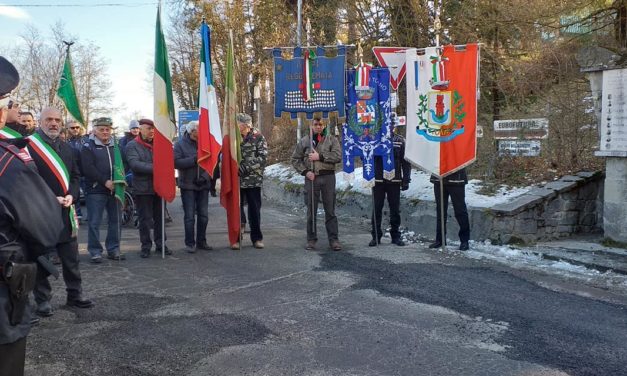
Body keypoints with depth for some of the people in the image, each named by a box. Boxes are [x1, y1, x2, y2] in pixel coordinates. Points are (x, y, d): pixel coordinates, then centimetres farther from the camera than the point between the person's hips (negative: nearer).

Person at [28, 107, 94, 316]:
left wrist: (71, 196, -4)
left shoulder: (66, 148, 14)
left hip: (65, 211, 6)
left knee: (71, 257, 11)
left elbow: (75, 175, 15)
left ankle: (75, 295, 22)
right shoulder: (29, 146, -8)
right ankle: (43, 300, 17)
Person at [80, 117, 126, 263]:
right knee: (94, 222, -2)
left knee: (115, 220, 9)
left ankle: (113, 249, 19)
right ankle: (95, 251, 8)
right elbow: (88, 168, -10)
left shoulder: (116, 145, 14)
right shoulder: (88, 147, 1)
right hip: (96, 190, -4)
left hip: (115, 189, 5)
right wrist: (105, 181, -15)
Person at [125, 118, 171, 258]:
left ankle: (160, 244, 22)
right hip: (143, 188, -5)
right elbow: (135, 164, -16)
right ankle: (146, 246, 13)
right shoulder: (132, 146, -3)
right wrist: (154, 168, -22)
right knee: (145, 219, 2)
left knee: (160, 217, 11)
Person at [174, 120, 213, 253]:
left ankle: (201, 241, 22)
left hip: (203, 184, 4)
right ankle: (190, 243, 11)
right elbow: (176, 162, -15)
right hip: (188, 185, -4)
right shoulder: (180, 144, -4)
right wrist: (194, 159, -21)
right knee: (190, 216, 1)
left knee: (203, 215, 10)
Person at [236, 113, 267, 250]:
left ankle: (257, 238, 18)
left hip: (253, 180, -2)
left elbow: (263, 157, -11)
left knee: (254, 210, 7)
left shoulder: (258, 137, -3)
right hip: (236, 180, 2)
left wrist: (244, 168, -17)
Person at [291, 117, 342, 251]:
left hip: (328, 177, -1)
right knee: (311, 210, 6)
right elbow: (295, 159, 9)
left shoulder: (331, 140, 6)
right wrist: (305, 171, -4)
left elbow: (338, 156, -8)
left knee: (330, 210, 3)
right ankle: (311, 239, 15)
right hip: (311, 177, 1)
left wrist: (320, 156, -13)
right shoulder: (304, 141, 10)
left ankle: (333, 239, 8)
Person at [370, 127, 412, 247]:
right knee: (377, 208, 2)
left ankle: (395, 235, 15)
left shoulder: (400, 140, 5)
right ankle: (376, 236, 9)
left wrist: (406, 179, -3)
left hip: (394, 180, 0)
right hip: (378, 180, 0)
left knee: (395, 209, 5)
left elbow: (406, 161, 3)